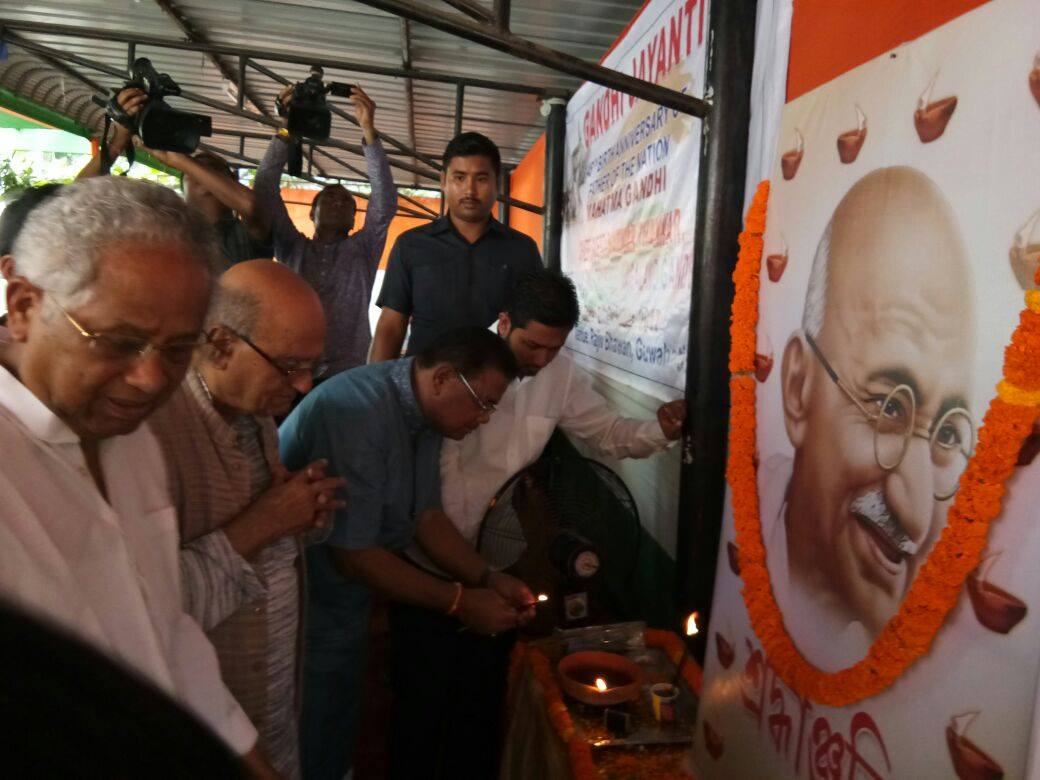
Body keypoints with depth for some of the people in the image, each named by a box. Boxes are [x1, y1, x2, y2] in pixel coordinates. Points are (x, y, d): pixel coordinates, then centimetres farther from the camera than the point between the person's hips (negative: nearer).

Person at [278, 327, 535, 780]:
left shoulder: (425, 411, -3)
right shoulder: (359, 413, -31)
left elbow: (425, 515, 3)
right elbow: (351, 552, -29)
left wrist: (488, 579, -10)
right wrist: (459, 602, -22)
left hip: (346, 598, 8)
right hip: (305, 603, -8)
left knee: (340, 729, 24)